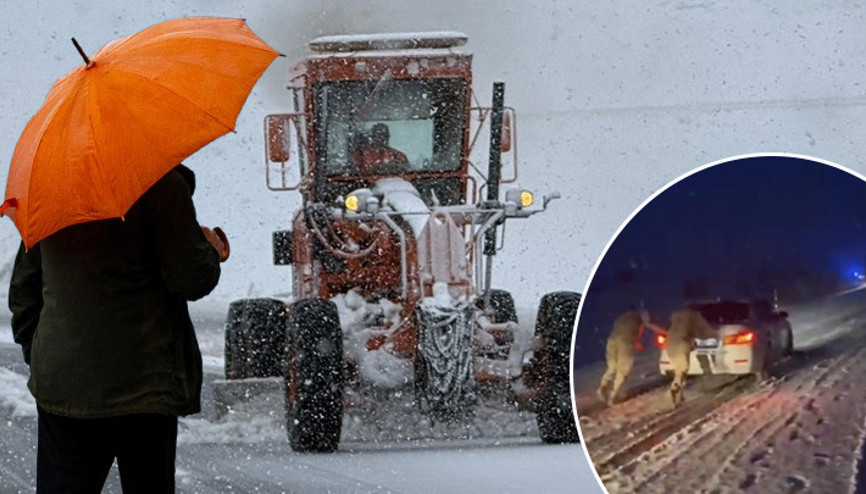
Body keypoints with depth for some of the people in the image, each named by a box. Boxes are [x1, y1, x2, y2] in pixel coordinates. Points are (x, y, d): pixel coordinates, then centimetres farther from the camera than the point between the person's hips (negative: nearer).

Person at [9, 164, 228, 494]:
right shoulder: (163, 183, -9)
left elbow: (23, 288, 17)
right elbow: (189, 279, -13)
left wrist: (36, 355, 24)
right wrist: (210, 249, 9)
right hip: (144, 385, -4)